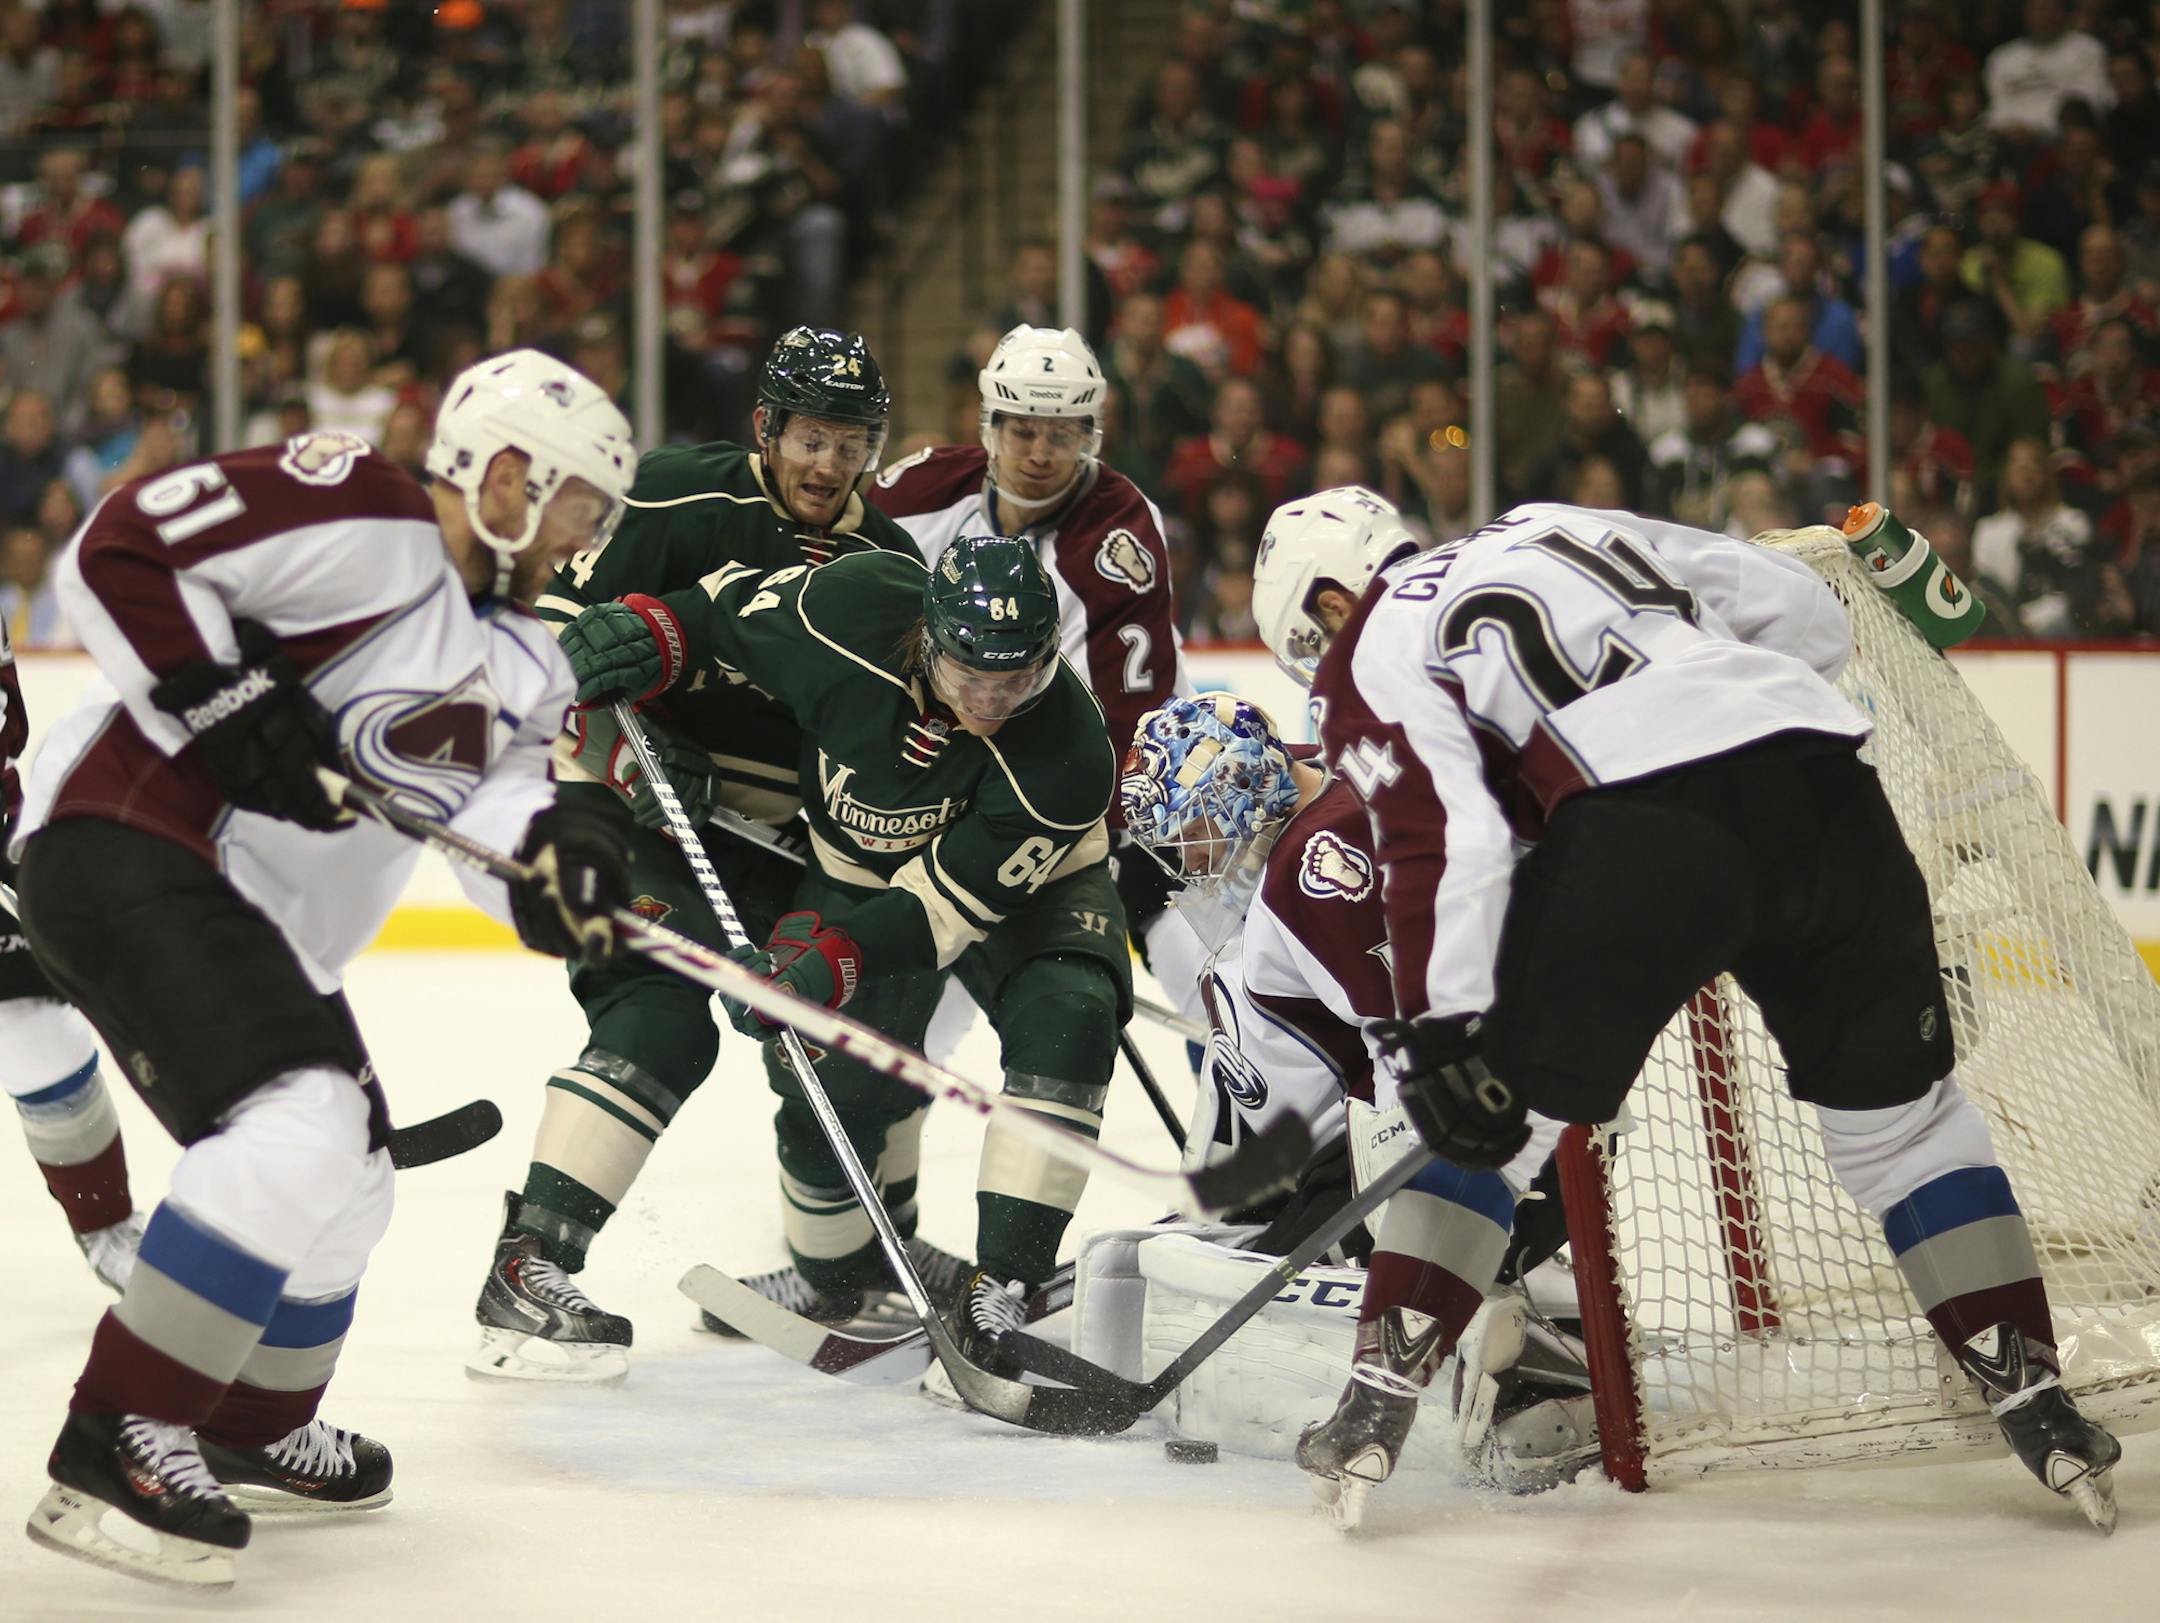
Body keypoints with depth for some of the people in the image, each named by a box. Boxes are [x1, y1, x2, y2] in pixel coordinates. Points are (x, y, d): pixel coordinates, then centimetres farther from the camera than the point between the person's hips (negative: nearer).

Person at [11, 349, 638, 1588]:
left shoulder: (517, 661, 15)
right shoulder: (362, 517, -13)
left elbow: (501, 801, 1)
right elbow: (123, 552, -17)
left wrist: (556, 858, -20)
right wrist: (233, 703, -21)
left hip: (264, 920, 11)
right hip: (129, 851, -11)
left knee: (346, 1189, 19)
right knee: (296, 1131, -26)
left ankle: (253, 1431, 41)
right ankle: (117, 1449, -21)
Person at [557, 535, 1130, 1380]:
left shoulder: (1067, 755, -37)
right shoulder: (849, 612, -31)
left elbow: (949, 904, -35)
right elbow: (736, 601, -9)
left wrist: (830, 964, -46)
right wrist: (652, 631, -25)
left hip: (1024, 879, -2)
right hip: (860, 868, 2)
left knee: (1066, 1016, -29)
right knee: (834, 1091, -6)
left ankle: (1000, 1287, -29)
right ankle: (839, 1275, 25)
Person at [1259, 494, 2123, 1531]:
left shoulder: (1372, 662, 16)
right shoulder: (1556, 528, 32)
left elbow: (1444, 839, -2)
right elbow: (1804, 613, 27)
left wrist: (1441, 1032, -3)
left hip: (1640, 830, -5)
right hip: (1824, 779, 5)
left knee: (1498, 1112, 14)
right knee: (1901, 1112, 20)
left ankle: (1378, 1410, 13)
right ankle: (2032, 1401, 17)